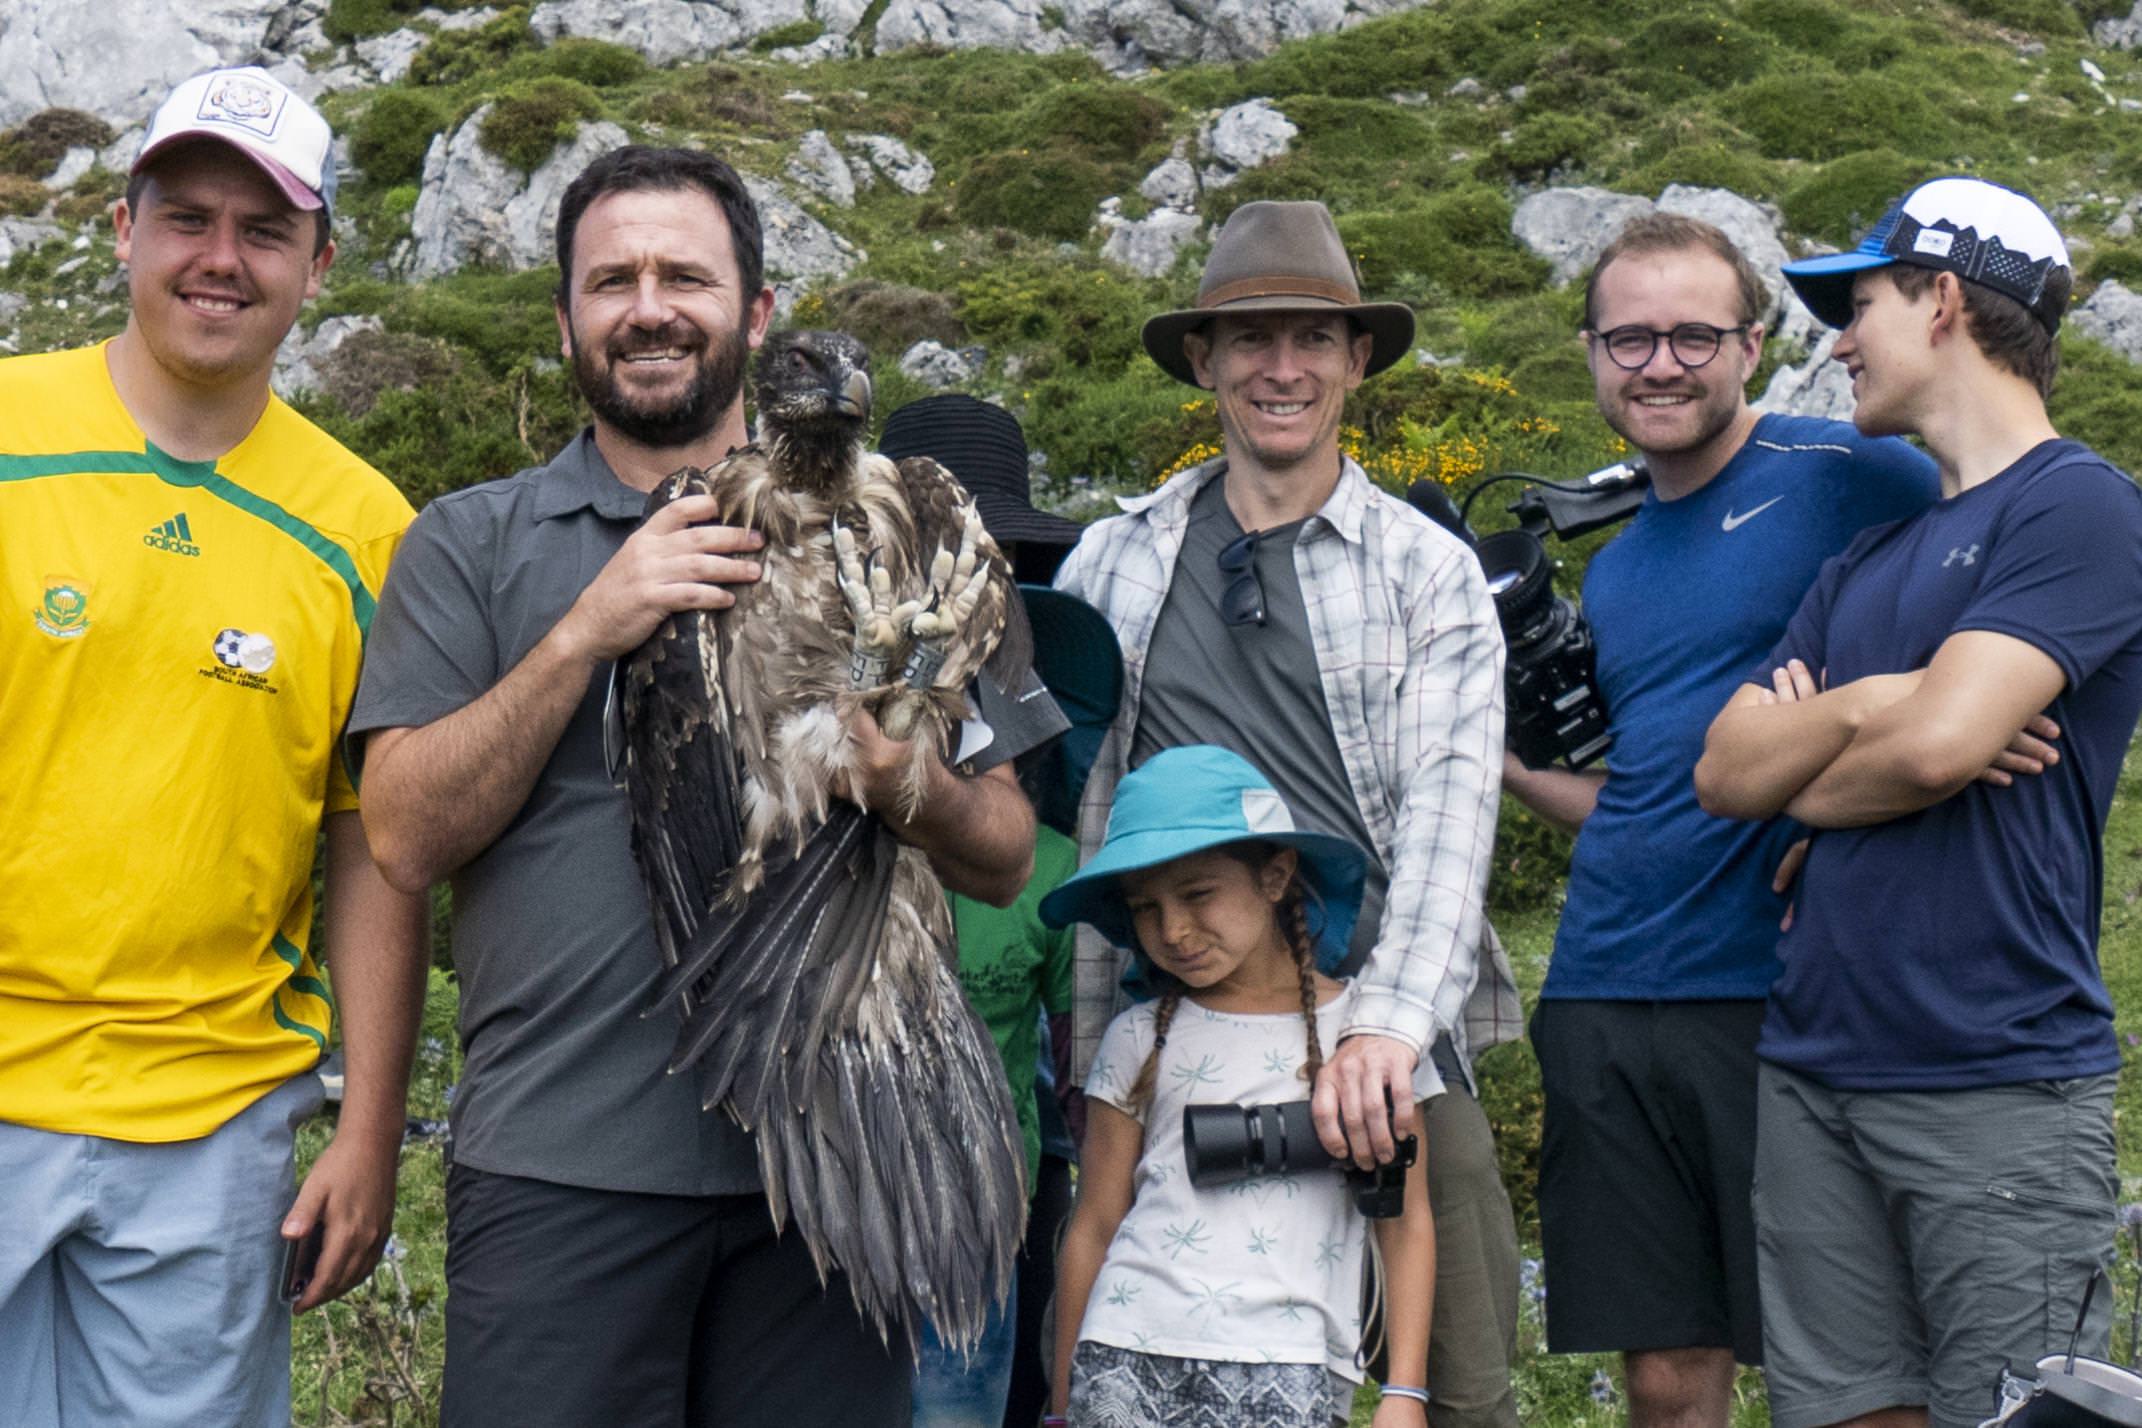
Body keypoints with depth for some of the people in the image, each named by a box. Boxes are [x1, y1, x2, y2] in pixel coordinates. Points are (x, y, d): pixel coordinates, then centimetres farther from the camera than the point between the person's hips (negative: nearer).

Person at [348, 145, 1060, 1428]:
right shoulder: (471, 544, 8)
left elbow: (1006, 863, 9)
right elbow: (405, 837, -4)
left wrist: (906, 781, -13)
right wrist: (586, 633, -14)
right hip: (560, 1165, -1)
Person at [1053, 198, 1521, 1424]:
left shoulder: (1430, 573, 6)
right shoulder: (1113, 566, 10)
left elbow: (1448, 809, -6)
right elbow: (1073, 815, 11)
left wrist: (1388, 1024, -21)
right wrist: (1085, 1059, 6)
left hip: (1388, 1044, -1)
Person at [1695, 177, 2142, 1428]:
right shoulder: (1871, 556, 18)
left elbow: (1939, 742, -17)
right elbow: (1725, 770, 10)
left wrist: (1801, 786, 1)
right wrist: (1861, 709, -6)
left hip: (2001, 1085, -7)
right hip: (1817, 1074, 7)